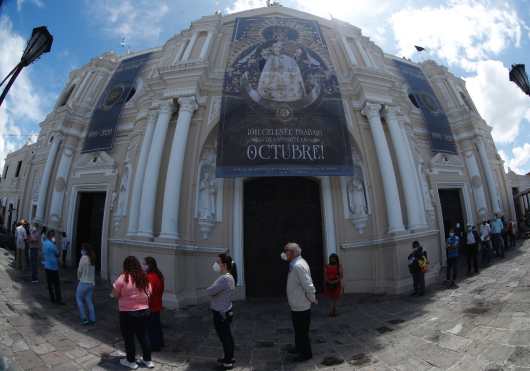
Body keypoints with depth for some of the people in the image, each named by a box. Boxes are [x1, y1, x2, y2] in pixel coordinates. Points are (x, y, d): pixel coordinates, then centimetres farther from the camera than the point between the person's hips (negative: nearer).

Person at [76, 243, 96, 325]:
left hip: (83, 283, -6)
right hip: (91, 283, 6)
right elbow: (93, 271, 7)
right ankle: (92, 319, 14)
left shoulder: (83, 258, -15)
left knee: (79, 299, 11)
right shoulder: (92, 259, 4)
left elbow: (79, 270, -10)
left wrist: (79, 278, 8)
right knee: (90, 301, 12)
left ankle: (84, 318, 7)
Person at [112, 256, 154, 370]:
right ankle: (148, 360, 28)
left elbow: (115, 294, -6)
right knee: (143, 336, 18)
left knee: (129, 337, 14)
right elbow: (149, 293, 8)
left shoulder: (123, 278, -15)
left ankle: (131, 361, 28)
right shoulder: (144, 277, -1)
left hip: (128, 313, -5)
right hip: (144, 311, 5)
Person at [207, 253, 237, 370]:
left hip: (221, 313, -9)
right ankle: (230, 357, 37)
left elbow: (209, 291, -24)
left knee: (224, 337, 7)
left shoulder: (225, 279, -27)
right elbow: (217, 291, 9)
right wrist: (214, 291, -9)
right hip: (225, 312, 9)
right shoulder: (228, 277, 5)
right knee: (227, 336, 21)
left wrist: (211, 289, -6)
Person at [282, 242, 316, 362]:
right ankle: (299, 348, 47)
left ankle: (306, 353, 28)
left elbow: (309, 286, -29)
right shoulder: (295, 263, 3)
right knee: (298, 329, 27)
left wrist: (312, 299, -15)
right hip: (296, 305, 10)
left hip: (300, 306, -10)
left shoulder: (298, 266, -27)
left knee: (302, 331, 9)